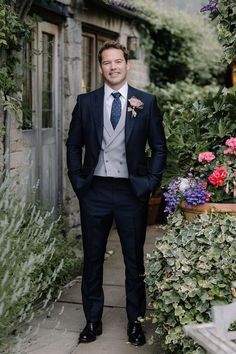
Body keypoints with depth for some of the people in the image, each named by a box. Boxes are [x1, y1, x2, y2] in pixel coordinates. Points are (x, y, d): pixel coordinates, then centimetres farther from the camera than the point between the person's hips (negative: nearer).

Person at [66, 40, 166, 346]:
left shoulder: (146, 102, 1)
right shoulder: (86, 102, 5)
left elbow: (159, 147, 4)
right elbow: (74, 145, 9)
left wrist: (151, 183, -4)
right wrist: (77, 181, 0)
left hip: (132, 192, -1)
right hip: (94, 191, 1)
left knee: (134, 260, 9)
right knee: (92, 260, 10)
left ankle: (135, 321, 23)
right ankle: (93, 320, 24)